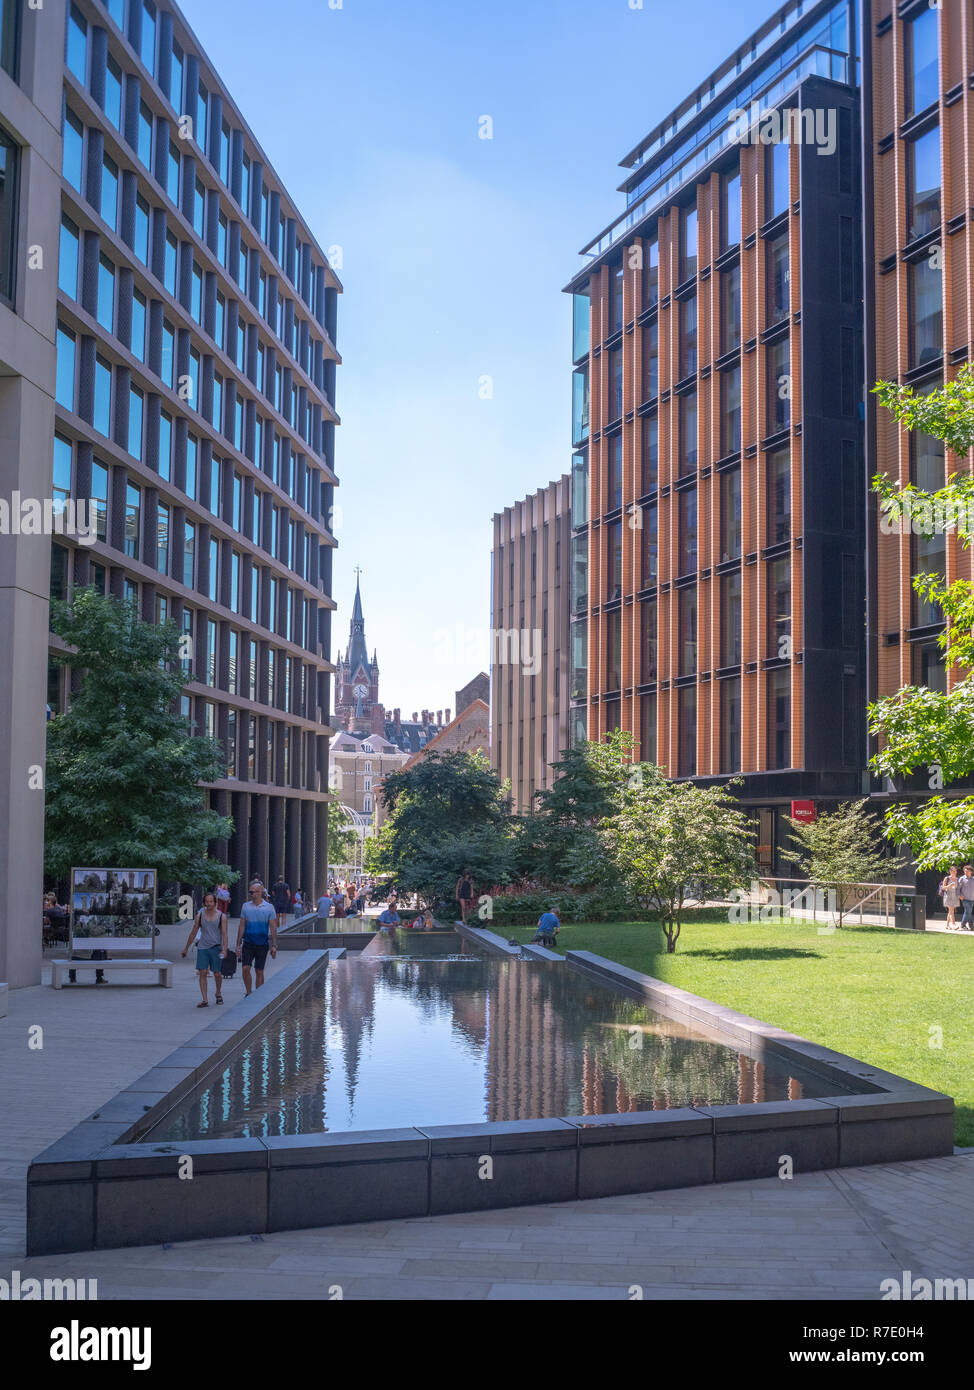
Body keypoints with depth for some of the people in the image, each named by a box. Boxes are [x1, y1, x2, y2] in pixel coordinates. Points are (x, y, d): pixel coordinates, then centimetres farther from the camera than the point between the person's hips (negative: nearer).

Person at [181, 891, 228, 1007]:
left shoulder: (221, 916, -1)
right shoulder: (199, 915, 4)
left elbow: (224, 934, -4)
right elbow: (193, 933, 11)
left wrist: (224, 949, -16)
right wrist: (186, 948, 14)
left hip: (216, 947, -1)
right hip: (202, 947, 1)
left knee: (217, 973, 4)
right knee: (202, 973, -7)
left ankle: (218, 994, 31)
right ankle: (205, 1001, -7)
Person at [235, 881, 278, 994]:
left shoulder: (269, 907, -1)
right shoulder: (246, 906, 5)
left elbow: (273, 927, -1)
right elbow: (241, 926, 8)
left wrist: (274, 945, -6)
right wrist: (238, 944, 4)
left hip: (262, 944, -1)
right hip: (248, 943, 1)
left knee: (259, 972, 4)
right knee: (245, 968, -10)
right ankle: (248, 993, 6)